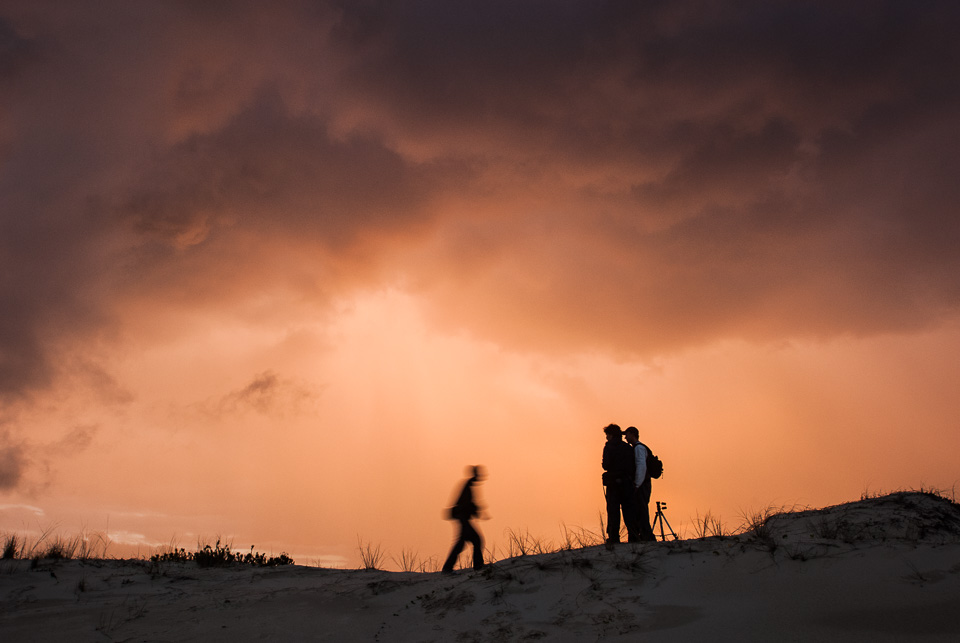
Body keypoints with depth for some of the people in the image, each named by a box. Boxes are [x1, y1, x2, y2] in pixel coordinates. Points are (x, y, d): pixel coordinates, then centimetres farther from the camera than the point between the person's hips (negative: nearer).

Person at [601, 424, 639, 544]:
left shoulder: (609, 447, -4)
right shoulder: (628, 447, 11)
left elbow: (606, 465, -12)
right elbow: (633, 465, 7)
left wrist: (604, 465, 9)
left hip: (613, 483, -4)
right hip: (627, 482, 4)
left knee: (613, 510, -1)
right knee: (629, 508, 7)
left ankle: (613, 537, -4)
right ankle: (633, 536, 3)